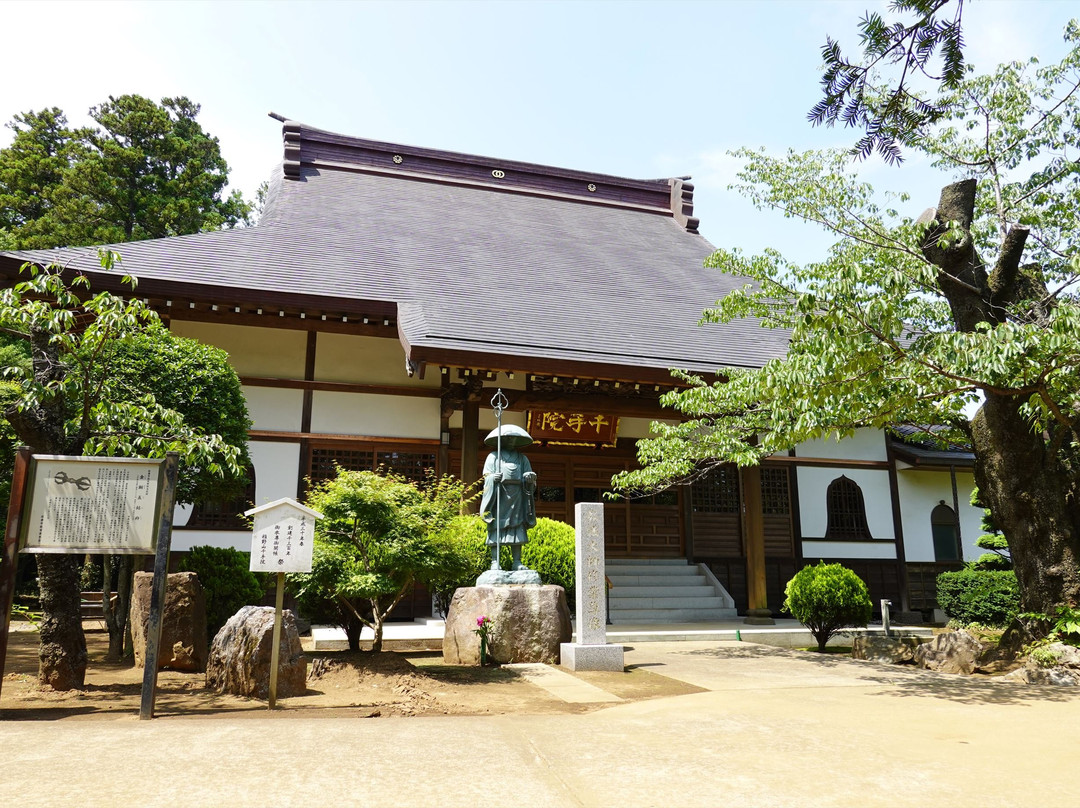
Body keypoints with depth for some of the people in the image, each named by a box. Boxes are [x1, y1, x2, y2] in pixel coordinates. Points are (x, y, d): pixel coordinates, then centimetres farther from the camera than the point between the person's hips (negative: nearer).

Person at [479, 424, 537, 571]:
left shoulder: (522, 458, 20)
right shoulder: (493, 456, 13)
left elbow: (530, 481, 16)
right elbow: (487, 477, 4)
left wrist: (531, 478, -7)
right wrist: (493, 478, -18)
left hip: (517, 498, 3)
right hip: (499, 497, -2)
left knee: (518, 527, -2)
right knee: (497, 528, -7)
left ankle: (517, 562, 1)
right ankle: (495, 561, -5)